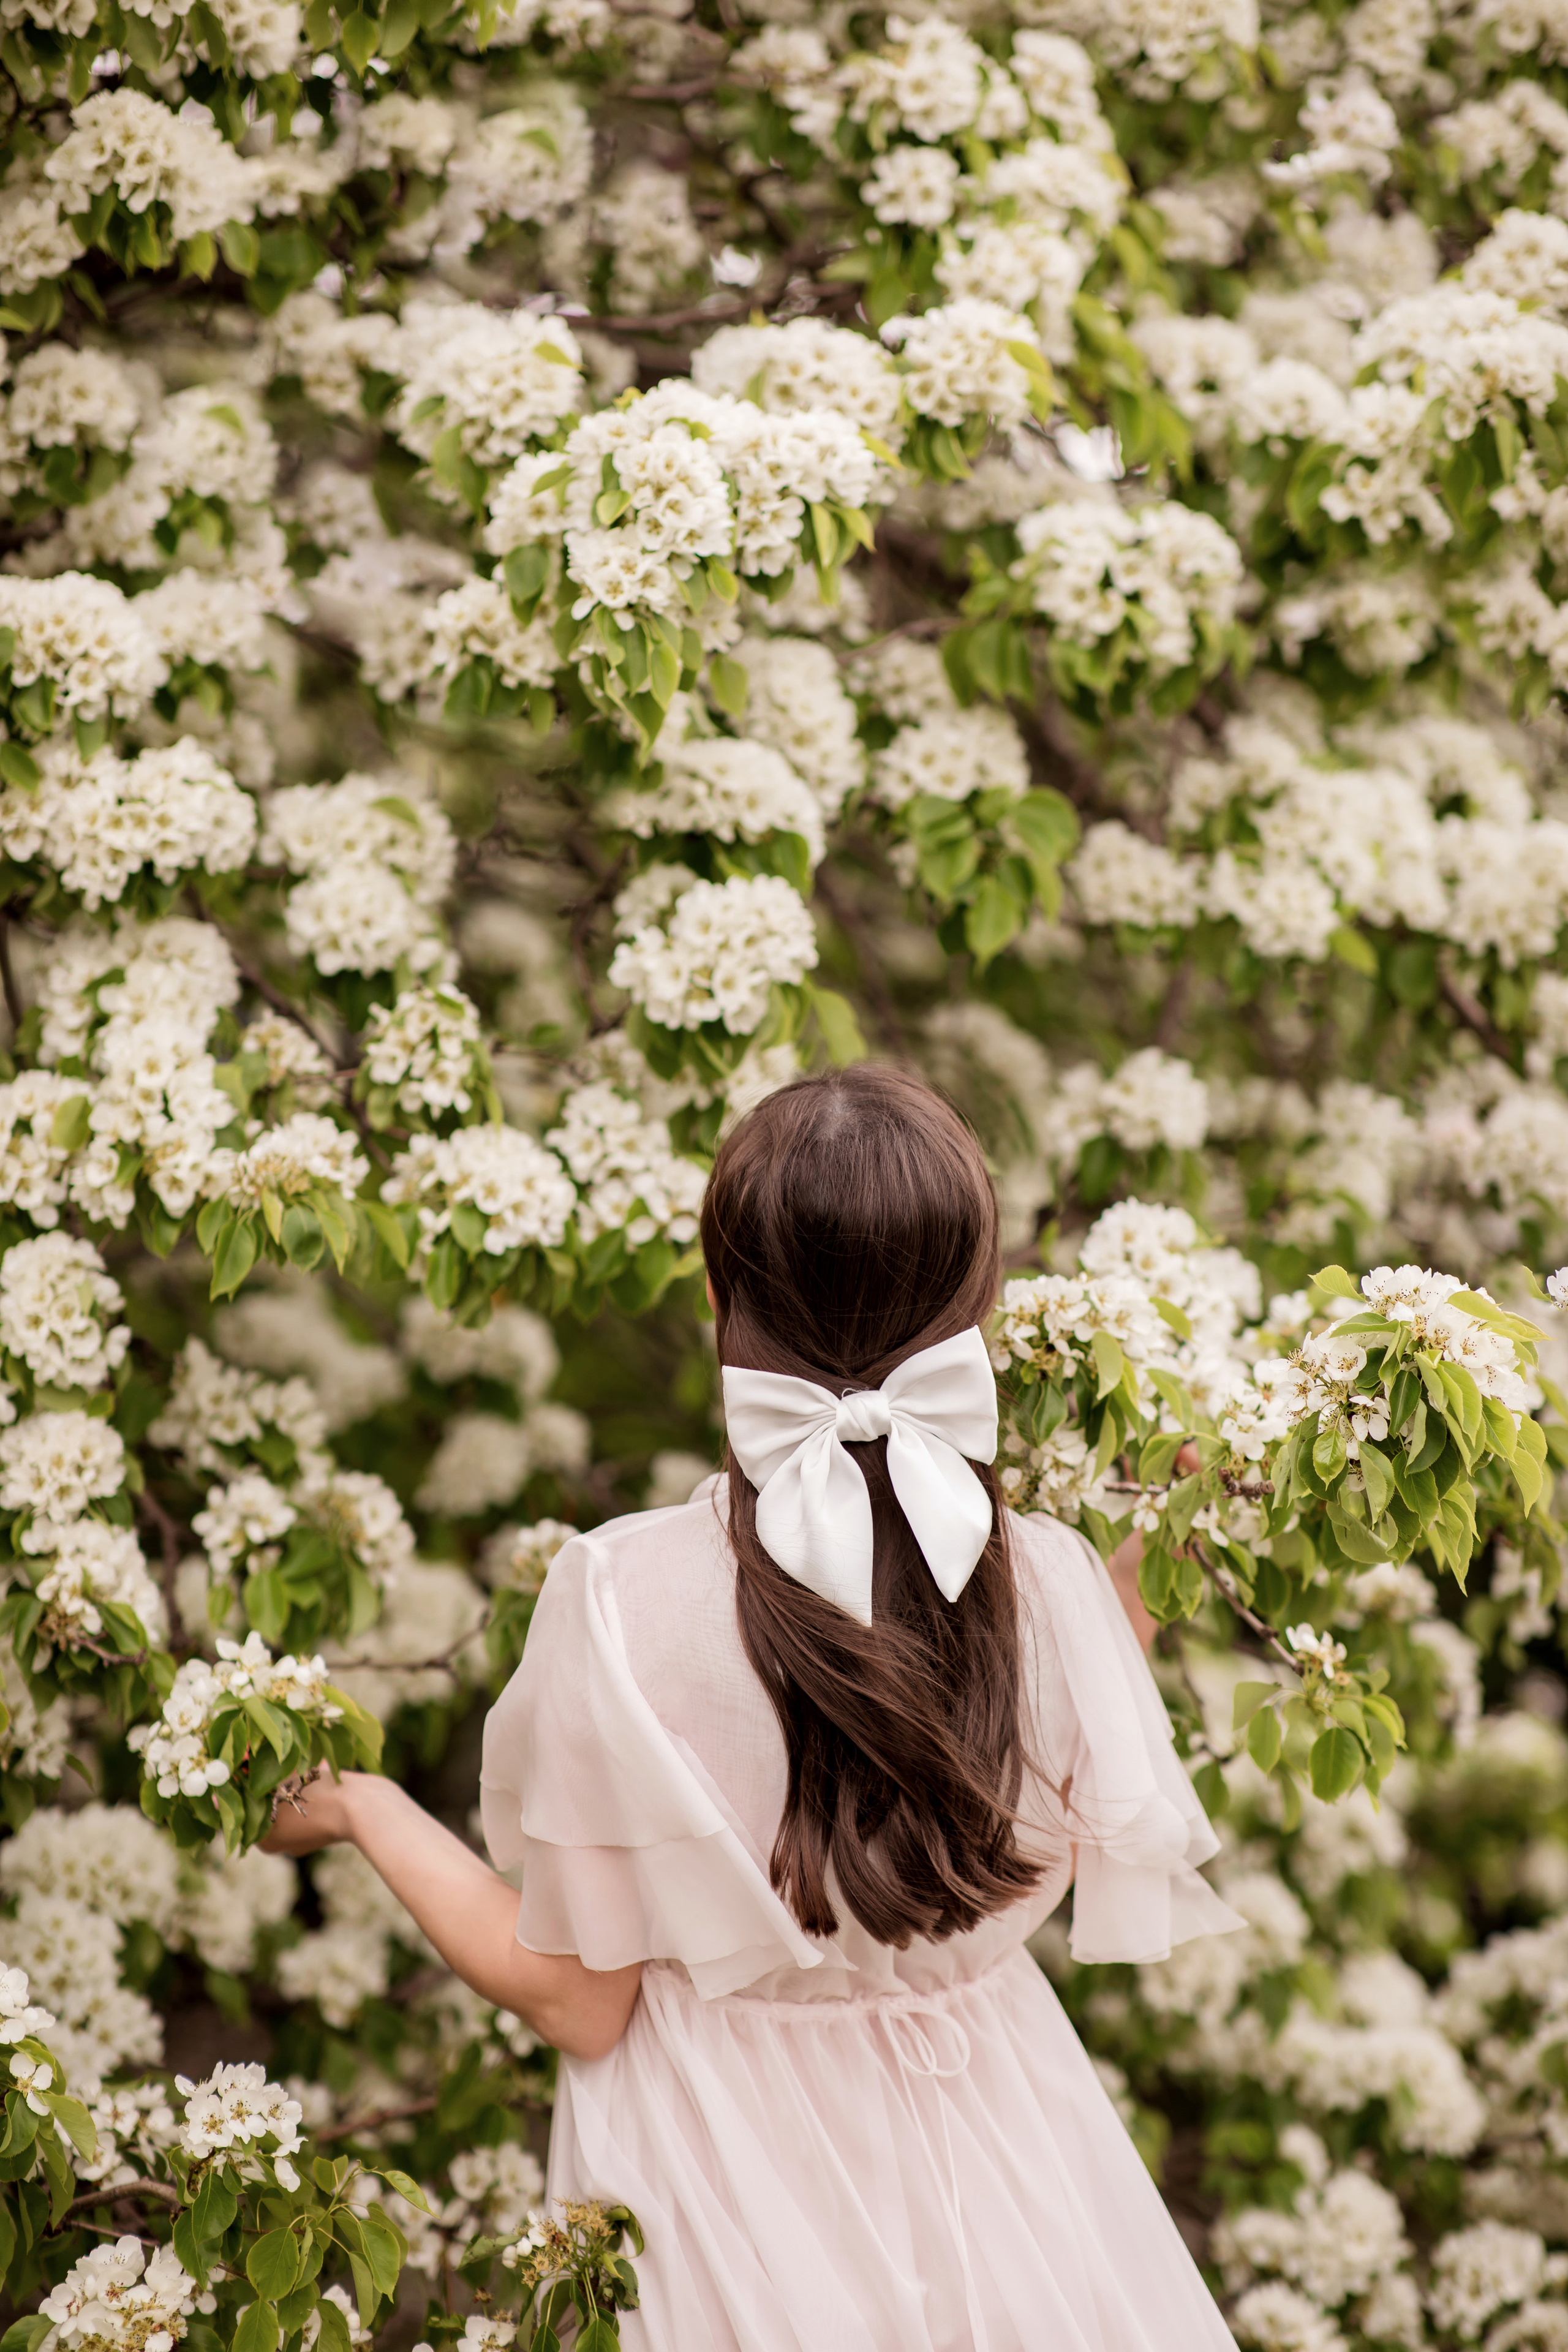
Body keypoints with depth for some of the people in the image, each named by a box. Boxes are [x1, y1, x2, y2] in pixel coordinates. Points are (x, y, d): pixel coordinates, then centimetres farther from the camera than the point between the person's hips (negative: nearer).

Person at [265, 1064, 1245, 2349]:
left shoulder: (621, 1600, -24)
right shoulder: (1051, 1582, -18)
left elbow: (576, 2001, -14)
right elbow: (1121, 1869, 0)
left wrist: (363, 1807, -1)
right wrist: (1140, 1603, 6)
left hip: (731, 2182, -1)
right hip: (997, 2177, 2)